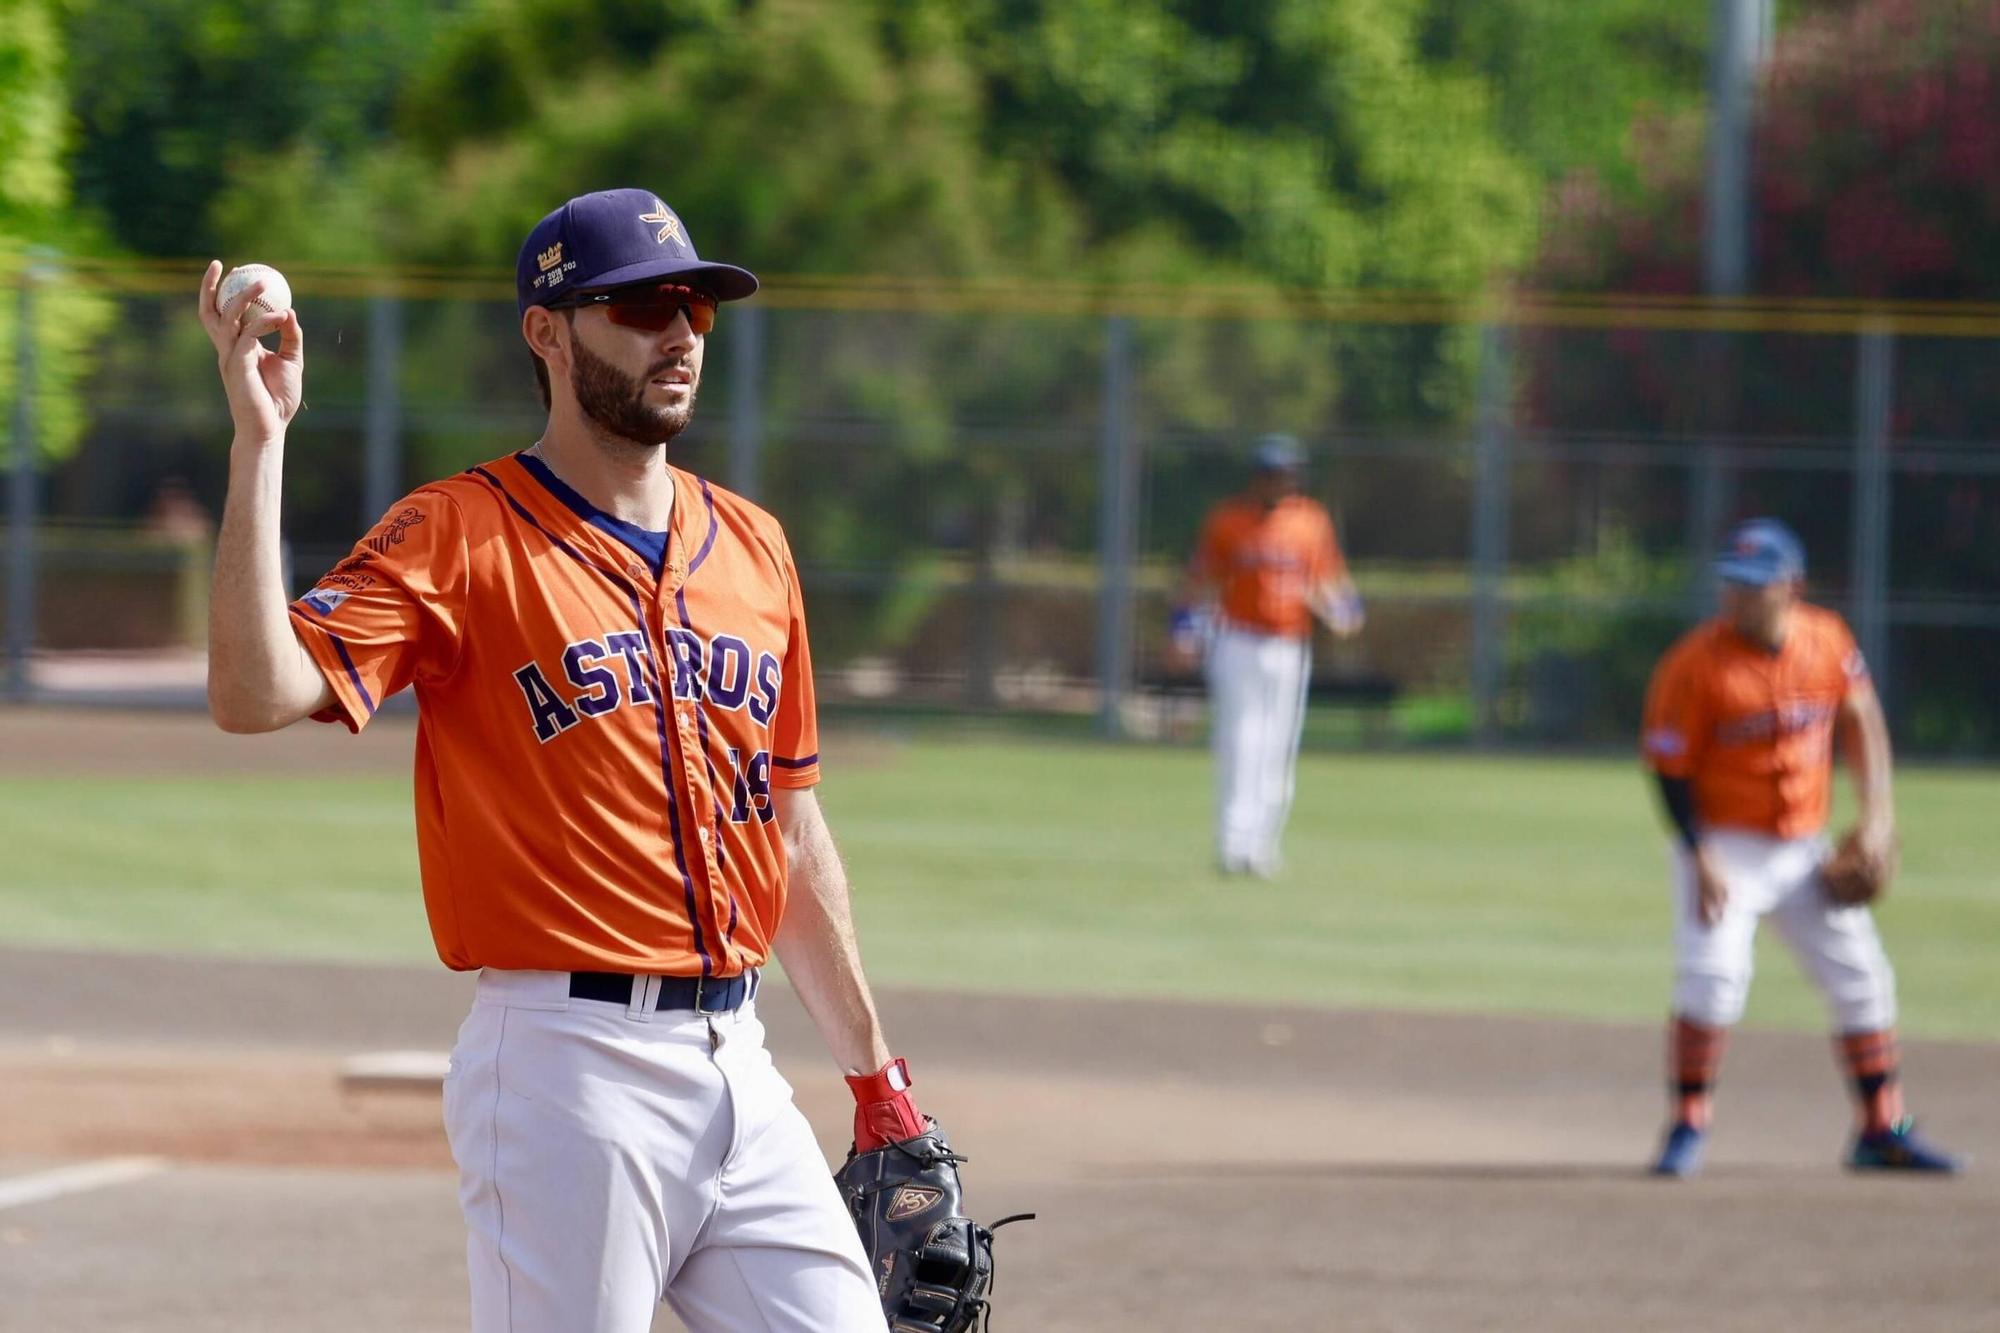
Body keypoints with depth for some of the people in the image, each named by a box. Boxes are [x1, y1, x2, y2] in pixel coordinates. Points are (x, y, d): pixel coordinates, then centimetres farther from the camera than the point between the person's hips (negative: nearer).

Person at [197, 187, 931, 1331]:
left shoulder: (752, 545, 15)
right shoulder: (460, 535, -4)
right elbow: (256, 692, -19)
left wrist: (878, 1079, 18)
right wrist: (259, 440, -21)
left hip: (740, 1063, 6)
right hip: (569, 1068, -6)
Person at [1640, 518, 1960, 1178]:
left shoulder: (1828, 640, -4)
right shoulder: (1695, 665, -18)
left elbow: (1861, 721, 10)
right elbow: (1670, 768, -14)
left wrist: (1875, 813, 0)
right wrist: (1701, 858, -21)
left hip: (1805, 846, 5)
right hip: (1724, 845, -5)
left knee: (1860, 976, 8)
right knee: (1713, 974, -20)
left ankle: (1883, 1130, 20)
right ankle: (1688, 1124, -5)